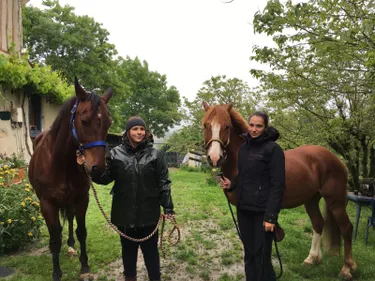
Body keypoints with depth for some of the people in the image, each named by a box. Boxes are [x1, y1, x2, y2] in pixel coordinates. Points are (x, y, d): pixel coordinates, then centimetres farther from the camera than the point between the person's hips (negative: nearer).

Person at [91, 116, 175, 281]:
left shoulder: (154, 154, -4)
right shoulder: (116, 153, -2)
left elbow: (163, 183, -4)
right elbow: (105, 178, 0)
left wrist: (168, 207, -7)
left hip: (148, 212, -1)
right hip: (124, 213, 2)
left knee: (150, 250, 13)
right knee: (128, 249, 20)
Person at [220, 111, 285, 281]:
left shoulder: (273, 149, -12)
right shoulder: (244, 148, 8)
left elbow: (277, 185, -15)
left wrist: (271, 216, -19)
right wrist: (231, 184, -1)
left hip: (262, 211, -6)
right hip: (243, 209, 7)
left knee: (261, 257, 4)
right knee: (249, 254, 18)